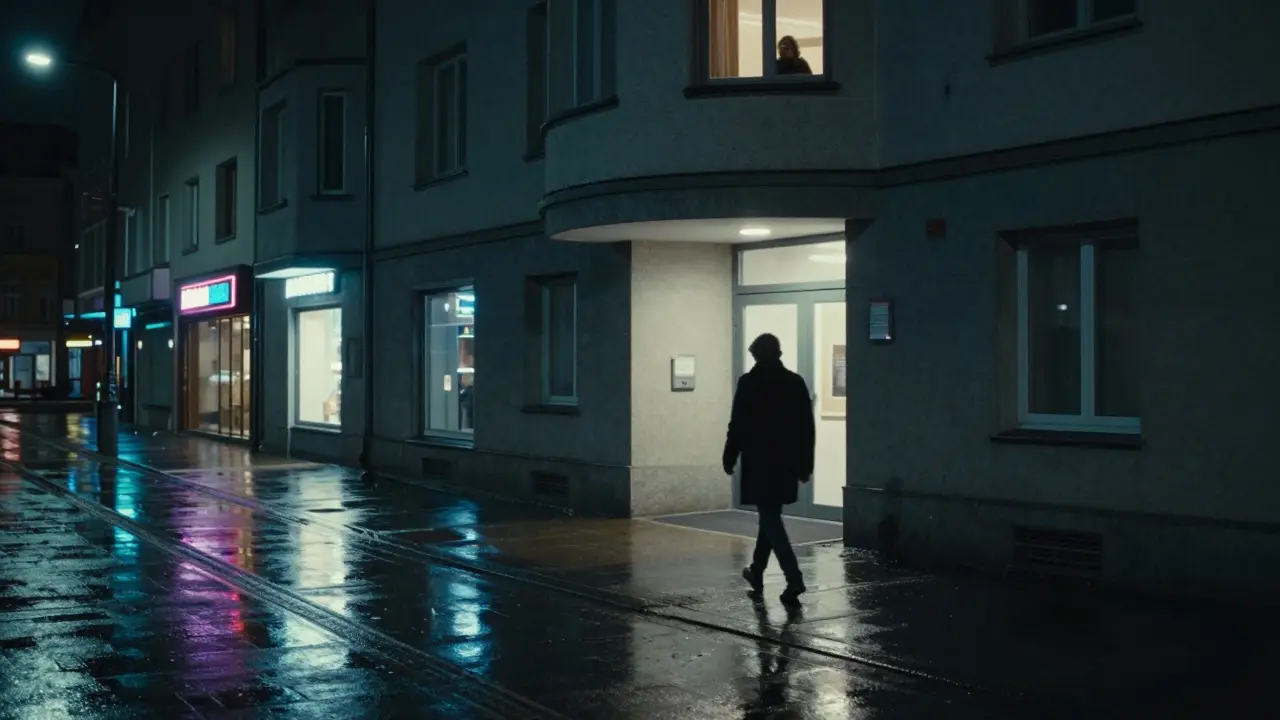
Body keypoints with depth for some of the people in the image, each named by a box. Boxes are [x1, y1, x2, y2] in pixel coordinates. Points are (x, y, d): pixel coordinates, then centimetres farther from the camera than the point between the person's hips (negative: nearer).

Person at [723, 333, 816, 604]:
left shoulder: (749, 383, -9)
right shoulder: (796, 382, 4)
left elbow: (738, 425, -10)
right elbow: (807, 428, 5)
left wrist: (729, 459, 0)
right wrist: (805, 465, 10)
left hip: (759, 462, -5)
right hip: (786, 463, 5)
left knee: (770, 520, -4)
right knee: (770, 516, 19)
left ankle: (794, 578, -16)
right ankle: (757, 572, 31)